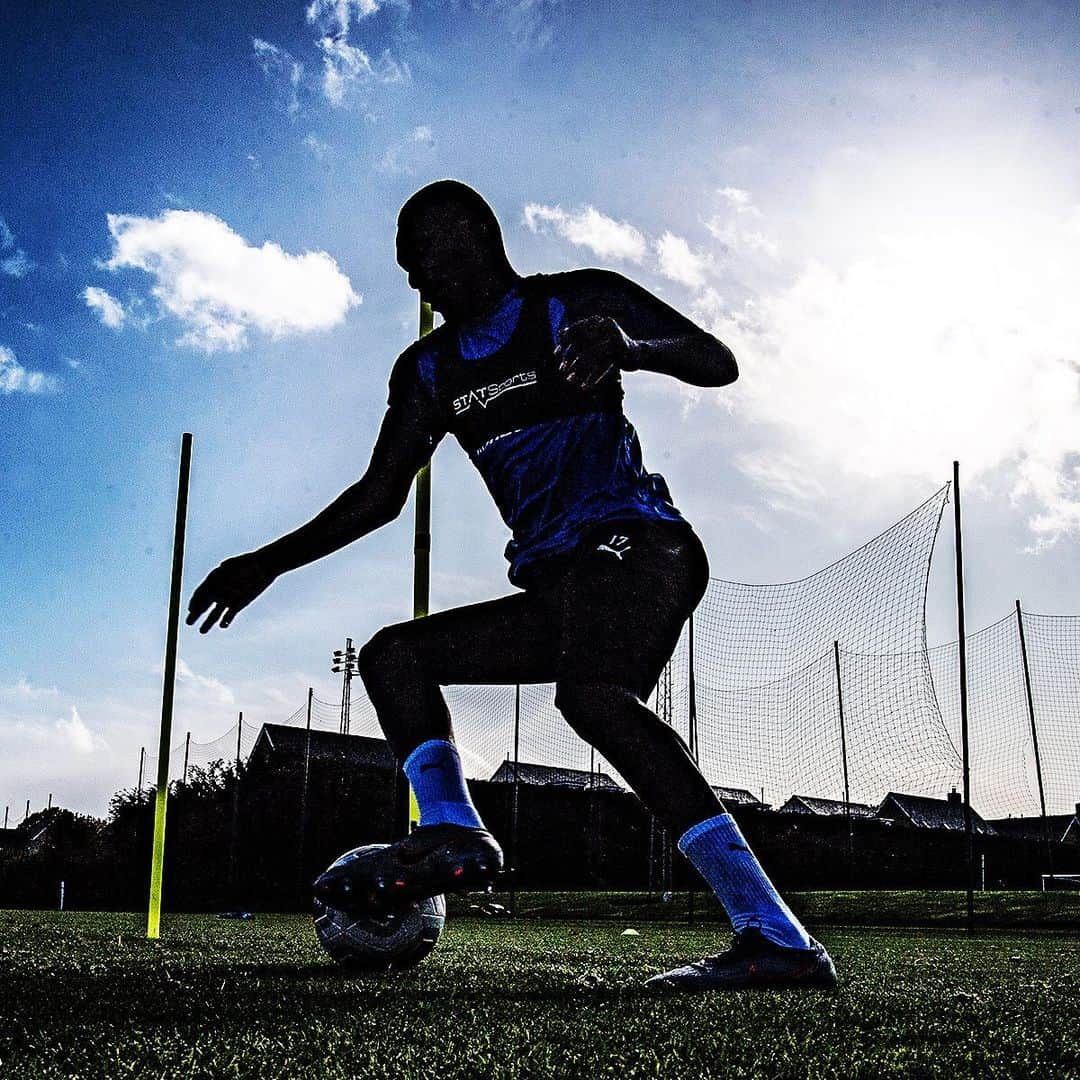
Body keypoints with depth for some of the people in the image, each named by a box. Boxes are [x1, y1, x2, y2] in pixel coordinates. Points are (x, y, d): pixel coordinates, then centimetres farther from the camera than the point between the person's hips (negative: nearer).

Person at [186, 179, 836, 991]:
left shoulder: (574, 304, 4)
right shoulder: (430, 368, 21)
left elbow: (718, 363, -4)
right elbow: (381, 495, 23)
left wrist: (627, 344, -24)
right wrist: (270, 563, 16)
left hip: (631, 540, -8)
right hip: (555, 584, 8)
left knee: (591, 691, -34)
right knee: (391, 655, 6)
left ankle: (776, 936, -39)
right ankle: (451, 831, -19)